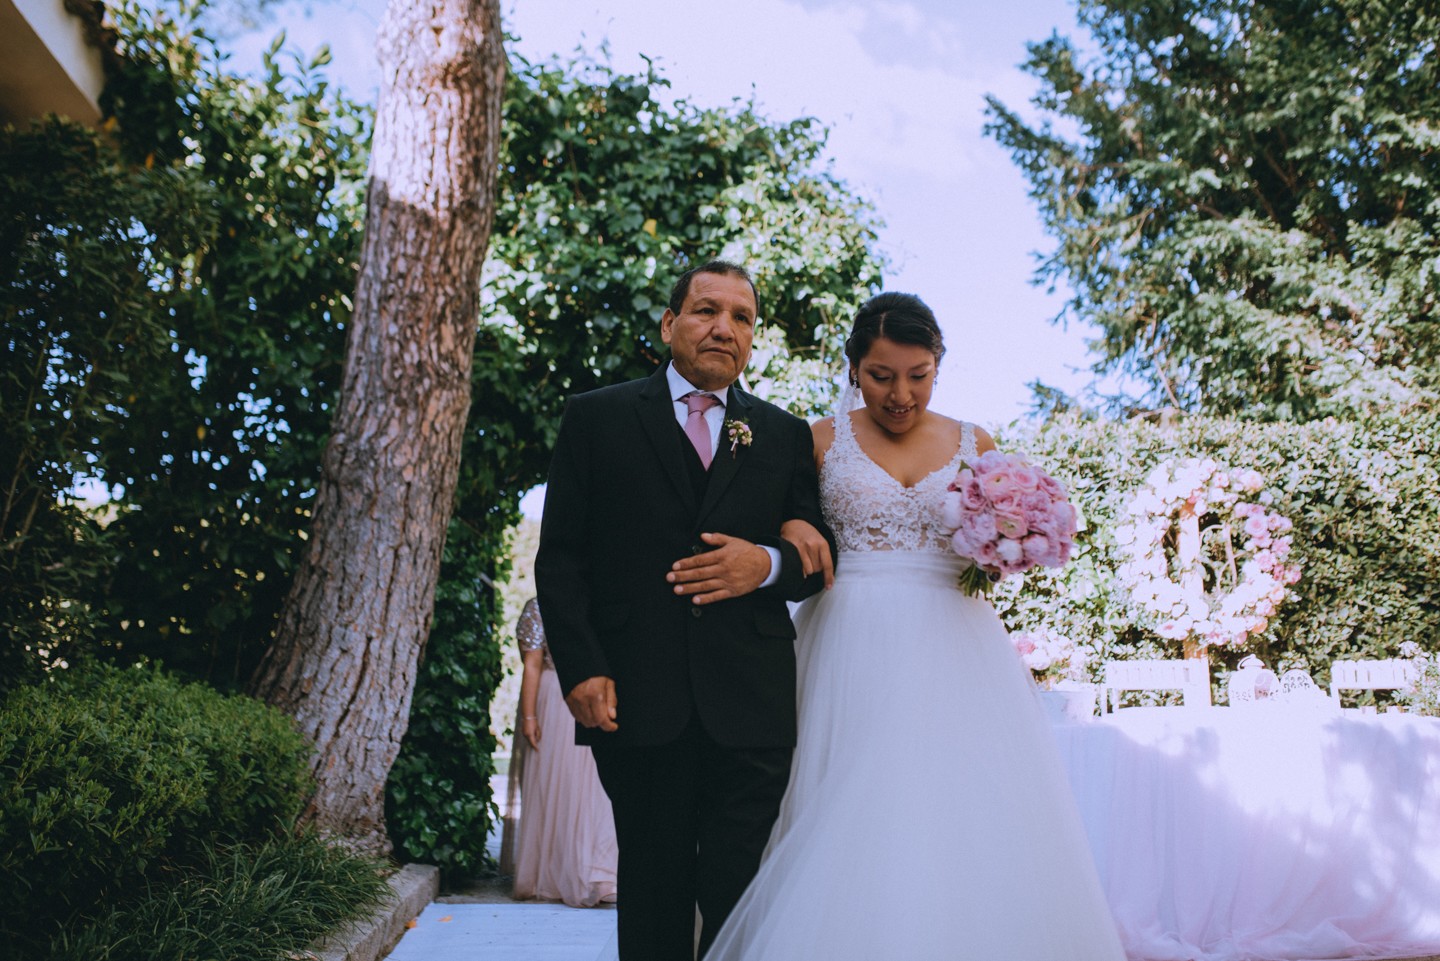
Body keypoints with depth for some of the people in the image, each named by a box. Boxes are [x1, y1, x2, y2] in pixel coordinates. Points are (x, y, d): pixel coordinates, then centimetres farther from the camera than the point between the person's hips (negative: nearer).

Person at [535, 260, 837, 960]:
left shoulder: (785, 436, 14)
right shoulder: (598, 417, 8)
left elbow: (821, 556, 13)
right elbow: (560, 556, 3)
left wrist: (770, 563, -10)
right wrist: (581, 669, -7)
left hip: (751, 708, 1)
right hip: (636, 700, -1)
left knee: (739, 902, 2)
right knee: (653, 898, 9)